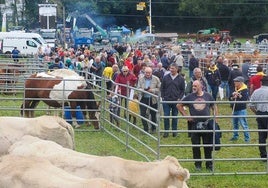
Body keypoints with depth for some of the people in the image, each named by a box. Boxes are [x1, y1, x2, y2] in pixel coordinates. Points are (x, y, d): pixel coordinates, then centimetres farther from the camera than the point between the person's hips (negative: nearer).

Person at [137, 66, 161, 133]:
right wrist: (143, 90, -18)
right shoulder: (141, 79, 3)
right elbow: (138, 88, 3)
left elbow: (159, 89, -5)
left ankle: (153, 128, 28)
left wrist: (152, 90, -19)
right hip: (143, 99, 1)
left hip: (153, 99, -1)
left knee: (153, 114, 10)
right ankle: (145, 129, 9)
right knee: (142, 114, -3)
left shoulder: (156, 79, -4)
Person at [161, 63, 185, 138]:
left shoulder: (181, 79, 0)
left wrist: (179, 98, -6)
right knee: (166, 116, 1)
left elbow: (183, 90, 4)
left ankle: (174, 131, 17)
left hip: (176, 101, -1)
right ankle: (166, 131, 9)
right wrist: (163, 97, 1)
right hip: (166, 101, 1)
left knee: (175, 117, 7)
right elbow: (162, 88, 10)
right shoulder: (166, 77, 4)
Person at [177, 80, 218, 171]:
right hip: (194, 125, 0)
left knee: (208, 146, 3)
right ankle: (197, 164, 16)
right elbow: (179, 105, 9)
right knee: (196, 146, 5)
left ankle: (209, 165, 12)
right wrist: (186, 115, 0)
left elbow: (214, 107, 14)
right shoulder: (190, 97, 1)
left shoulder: (208, 96, 3)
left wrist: (215, 119, 5)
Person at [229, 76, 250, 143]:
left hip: (241, 110, -9)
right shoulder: (235, 89, 11)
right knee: (235, 124, 20)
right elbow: (230, 98, 13)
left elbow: (245, 99, -23)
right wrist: (232, 97, -7)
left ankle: (247, 138, -4)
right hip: (235, 110, 9)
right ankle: (235, 136, 34)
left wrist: (239, 96, -29)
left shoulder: (245, 90, -12)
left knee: (244, 125, -8)